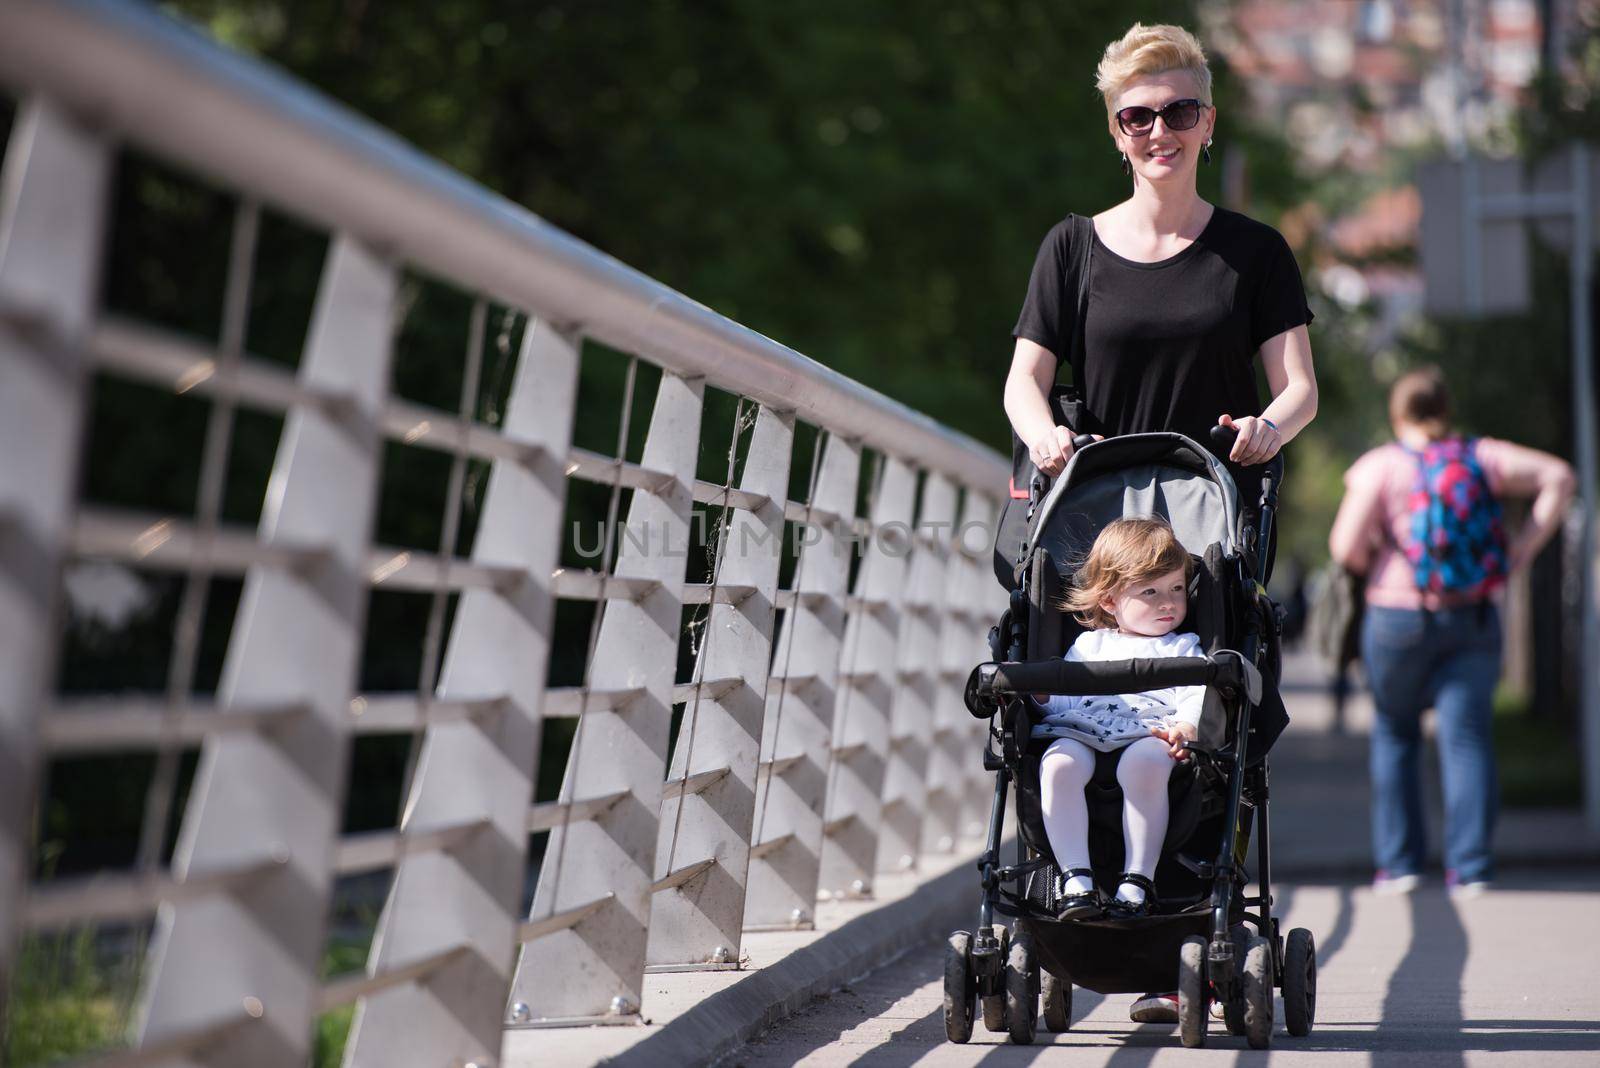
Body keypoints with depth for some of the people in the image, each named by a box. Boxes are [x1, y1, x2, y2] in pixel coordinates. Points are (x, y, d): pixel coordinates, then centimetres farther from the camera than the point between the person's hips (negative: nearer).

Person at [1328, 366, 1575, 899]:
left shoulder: (1380, 466, -4)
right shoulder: (1480, 456, 6)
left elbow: (1346, 547, -9)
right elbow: (1557, 476, 1)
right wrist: (1521, 551, 0)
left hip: (1399, 617, -2)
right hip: (1475, 618, 2)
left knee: (1395, 736, 14)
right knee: (1467, 738, 1)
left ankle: (1398, 862, 13)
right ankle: (1470, 866, -8)